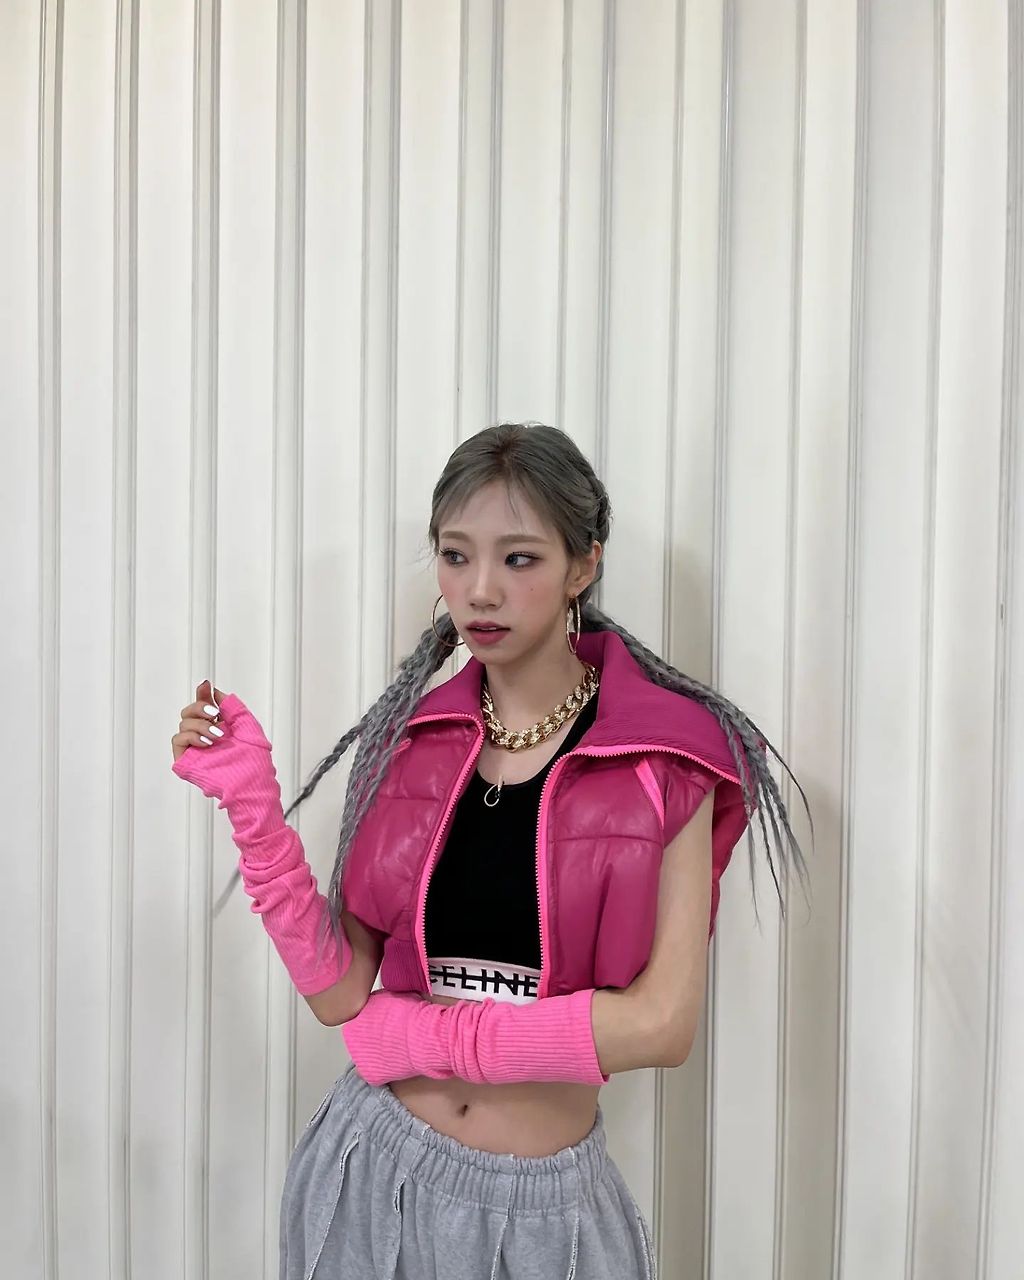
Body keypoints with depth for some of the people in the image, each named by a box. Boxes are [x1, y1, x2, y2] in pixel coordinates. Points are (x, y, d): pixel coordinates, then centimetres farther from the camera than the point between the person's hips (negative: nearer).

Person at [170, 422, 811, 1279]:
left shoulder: (665, 757, -11)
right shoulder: (406, 739, -2)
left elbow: (662, 1023, -16)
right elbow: (340, 990, -5)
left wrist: (424, 1034, -11)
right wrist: (253, 801, -14)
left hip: (546, 1205, -2)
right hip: (375, 1173, 3)